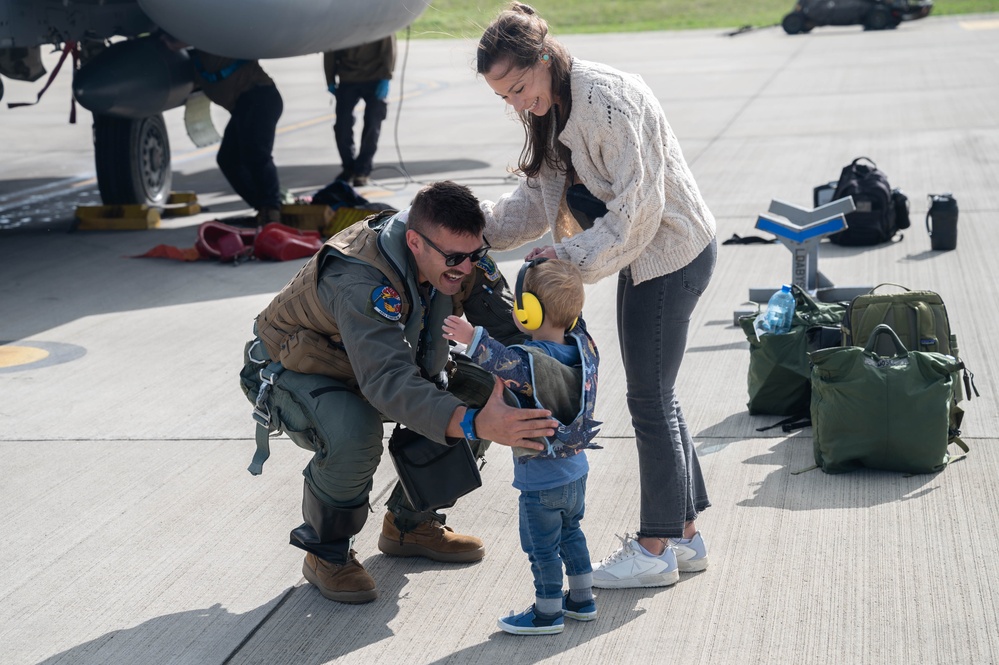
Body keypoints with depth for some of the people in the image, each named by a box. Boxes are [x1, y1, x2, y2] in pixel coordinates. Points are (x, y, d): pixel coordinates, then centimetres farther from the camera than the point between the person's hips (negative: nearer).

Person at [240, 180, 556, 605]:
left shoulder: (460, 253, -19)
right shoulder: (360, 282, -41)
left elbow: (505, 323, -15)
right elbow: (389, 383, -52)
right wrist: (474, 424, -64)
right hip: (296, 373, -7)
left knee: (476, 393, -9)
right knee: (353, 435, -37)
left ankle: (410, 524, 10)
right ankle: (326, 554, -9)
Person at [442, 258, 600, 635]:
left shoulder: (531, 362, -26)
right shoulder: (580, 348, -3)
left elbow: (508, 364, -45)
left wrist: (474, 339, -50)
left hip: (542, 481, -8)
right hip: (576, 471, 8)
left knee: (542, 547, 7)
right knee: (570, 533, 25)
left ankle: (548, 612, 19)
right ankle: (582, 600, 34)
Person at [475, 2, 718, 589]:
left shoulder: (606, 99, -25)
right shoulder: (552, 111, 5)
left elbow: (636, 204, -26)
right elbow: (537, 200, 5)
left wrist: (573, 258, -26)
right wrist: (474, 227, -9)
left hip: (671, 252, -10)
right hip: (644, 255, 10)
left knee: (651, 402, -2)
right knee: (656, 398, 14)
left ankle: (655, 550, 9)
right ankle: (686, 535, 25)